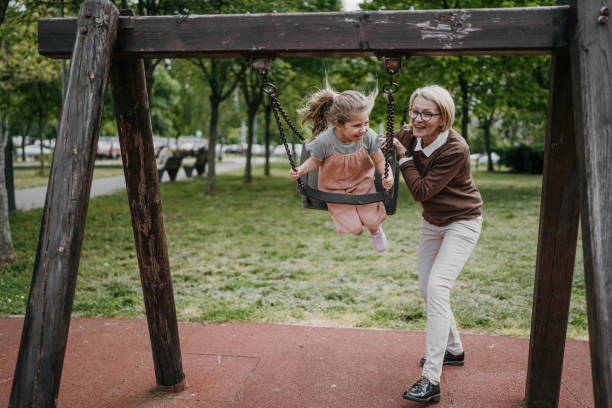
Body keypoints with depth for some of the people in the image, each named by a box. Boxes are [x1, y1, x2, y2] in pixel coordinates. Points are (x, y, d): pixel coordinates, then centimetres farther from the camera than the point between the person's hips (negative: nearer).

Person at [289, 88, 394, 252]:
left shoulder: (369, 136, -23)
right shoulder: (324, 141, -29)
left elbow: (380, 161, -10)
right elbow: (315, 161, -7)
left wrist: (388, 176, -29)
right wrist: (300, 170, -25)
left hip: (362, 184, 2)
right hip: (335, 189, -2)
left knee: (372, 221, -8)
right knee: (353, 228, -9)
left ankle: (375, 230, 35)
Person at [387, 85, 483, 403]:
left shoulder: (456, 149, -27)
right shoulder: (408, 135, -9)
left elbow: (421, 191, -27)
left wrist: (403, 156, -22)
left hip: (462, 223, -7)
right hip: (432, 222, 8)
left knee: (437, 288, -20)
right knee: (426, 290, 13)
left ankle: (431, 380, -17)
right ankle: (453, 350, 36)